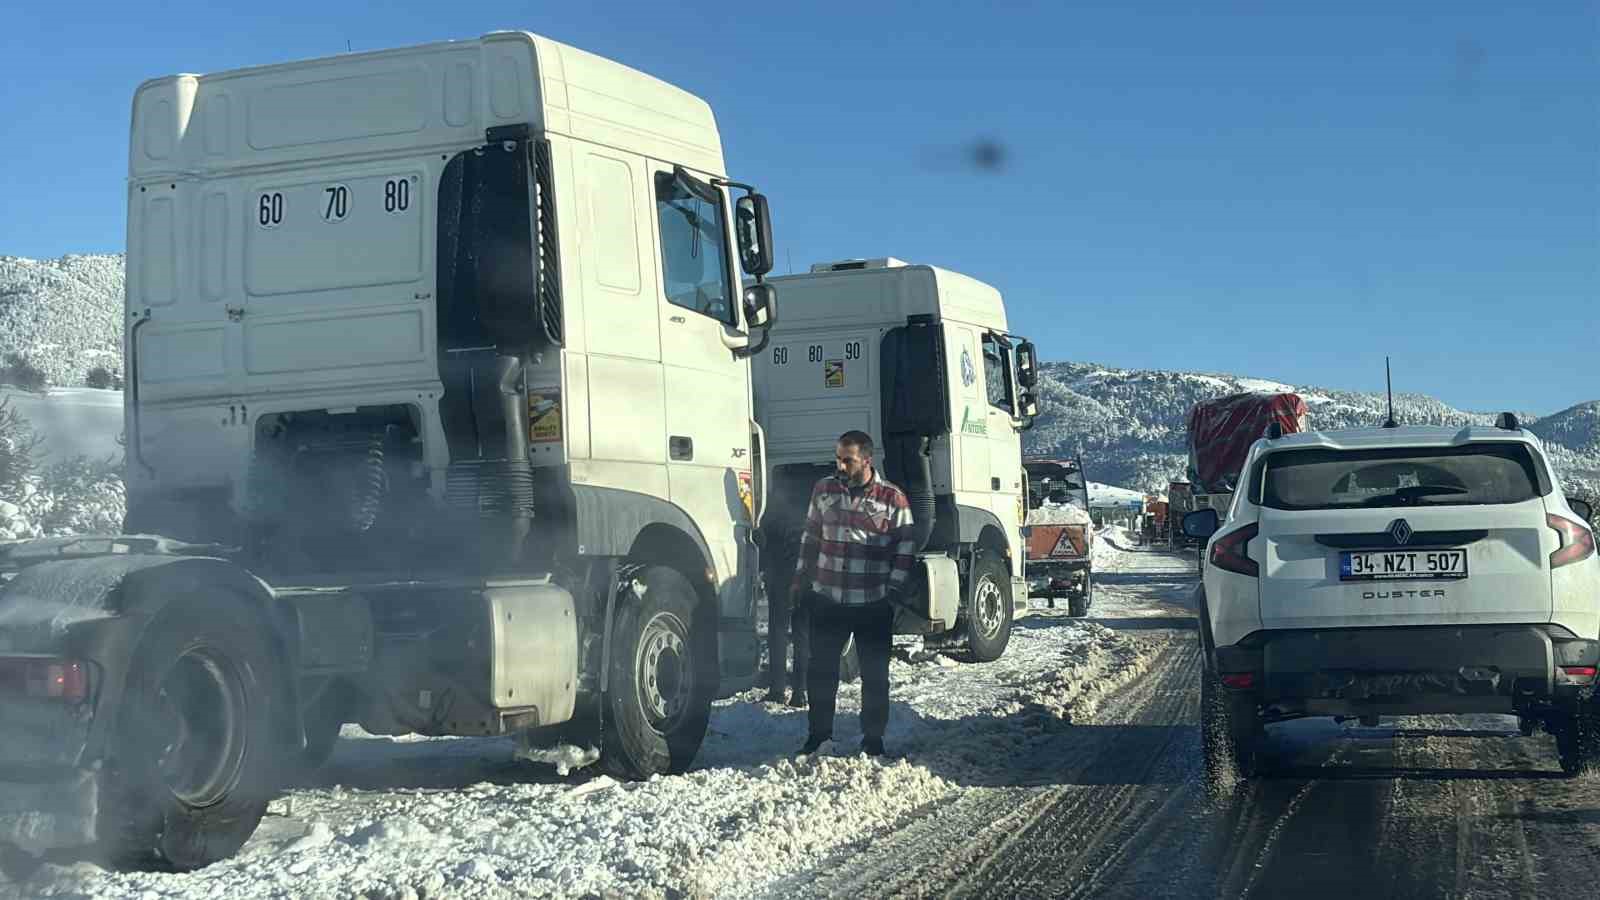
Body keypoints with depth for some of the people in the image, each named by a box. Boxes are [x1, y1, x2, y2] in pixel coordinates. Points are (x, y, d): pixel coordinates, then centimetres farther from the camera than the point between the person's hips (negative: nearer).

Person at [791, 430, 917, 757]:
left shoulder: (893, 498, -5)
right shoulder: (823, 490, 5)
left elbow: (906, 545, 0)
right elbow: (810, 535, 15)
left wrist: (895, 589, -6)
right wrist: (801, 576, 13)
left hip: (874, 604, -2)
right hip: (827, 598, 3)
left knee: (875, 674, 6)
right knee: (821, 670, 8)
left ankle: (873, 739, 18)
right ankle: (818, 734, 21)